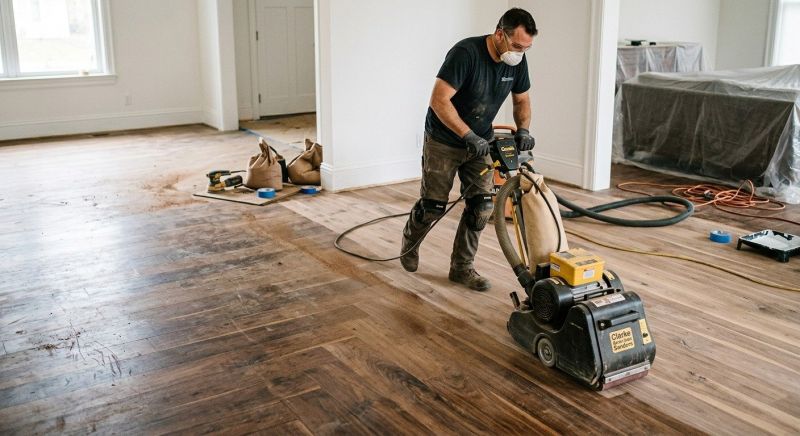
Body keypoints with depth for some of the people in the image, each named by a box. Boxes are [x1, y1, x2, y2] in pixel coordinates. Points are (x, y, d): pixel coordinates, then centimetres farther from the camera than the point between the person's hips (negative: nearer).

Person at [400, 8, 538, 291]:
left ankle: (462, 267, 13)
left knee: (481, 207, -1)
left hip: (479, 143, 6)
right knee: (434, 205, 3)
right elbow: (439, 100, -31)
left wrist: (523, 130, -12)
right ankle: (410, 241, 34)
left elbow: (522, 100, 7)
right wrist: (469, 136, -33)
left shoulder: (517, 61, -8)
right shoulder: (466, 53, -28)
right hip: (443, 141, -5)